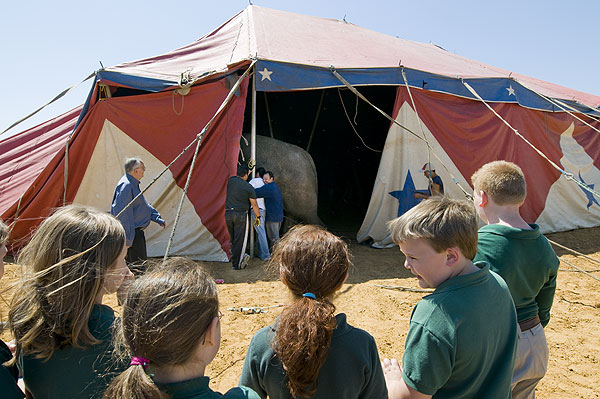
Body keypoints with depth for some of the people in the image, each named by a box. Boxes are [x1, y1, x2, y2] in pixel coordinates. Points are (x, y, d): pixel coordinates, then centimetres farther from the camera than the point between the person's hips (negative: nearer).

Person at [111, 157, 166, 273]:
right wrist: (127, 239, -25)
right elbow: (121, 212, -24)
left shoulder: (133, 184, 13)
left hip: (137, 231, 11)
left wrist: (158, 218, 23)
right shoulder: (126, 185, -20)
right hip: (131, 232, -11)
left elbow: (144, 205, 25)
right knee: (137, 264, -6)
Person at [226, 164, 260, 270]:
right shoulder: (249, 188, -8)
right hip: (241, 215, -4)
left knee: (233, 238, 17)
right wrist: (258, 216, 14)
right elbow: (254, 204, 0)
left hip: (228, 213, 5)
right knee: (240, 240, 3)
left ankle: (235, 260, 25)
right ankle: (237, 264, 8)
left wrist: (247, 171, 41)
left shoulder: (231, 180, 2)